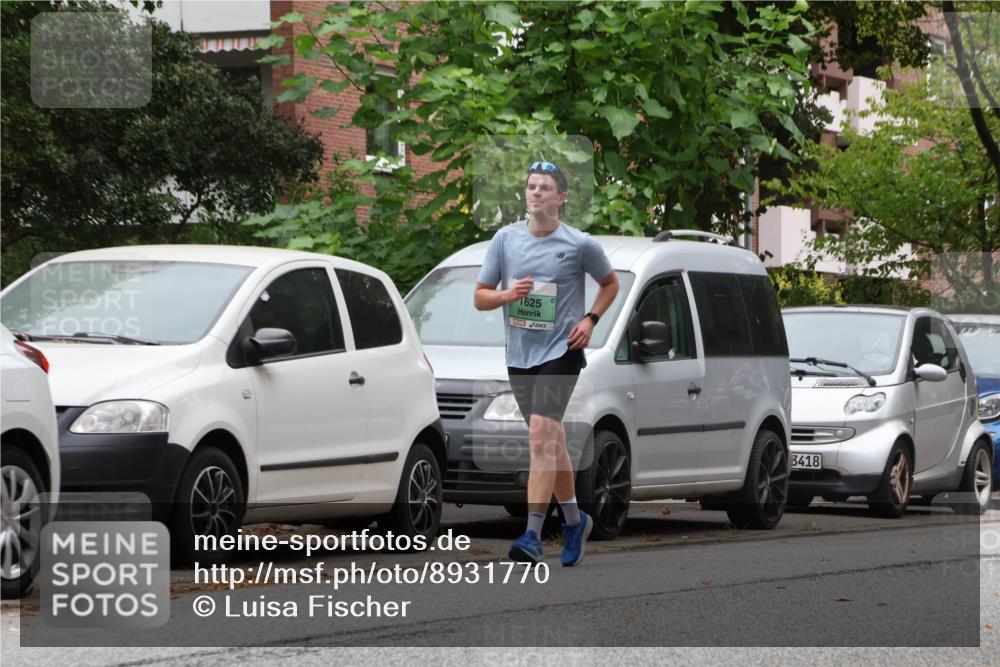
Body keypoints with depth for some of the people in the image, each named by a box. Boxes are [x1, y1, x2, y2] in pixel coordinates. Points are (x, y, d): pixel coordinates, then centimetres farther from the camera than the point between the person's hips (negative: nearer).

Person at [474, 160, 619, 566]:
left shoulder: (580, 244, -4)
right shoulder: (505, 239, 4)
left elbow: (610, 283, 13)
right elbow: (480, 297, 7)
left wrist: (590, 320, -2)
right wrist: (508, 295, -14)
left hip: (561, 351, -5)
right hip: (519, 354, 5)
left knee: (541, 435, -18)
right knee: (552, 442, 13)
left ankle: (533, 536, -21)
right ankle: (574, 520, 31)